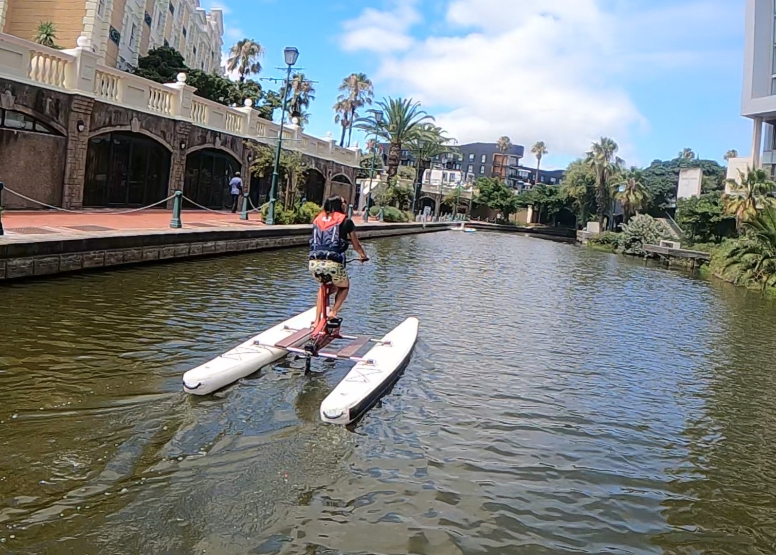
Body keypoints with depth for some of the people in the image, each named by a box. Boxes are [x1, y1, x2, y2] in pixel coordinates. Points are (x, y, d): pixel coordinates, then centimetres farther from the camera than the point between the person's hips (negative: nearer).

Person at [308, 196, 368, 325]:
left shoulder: (318, 220, 18)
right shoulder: (346, 221, 8)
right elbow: (356, 245, 19)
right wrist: (363, 256, 40)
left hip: (314, 263, 4)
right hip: (333, 264, -4)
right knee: (344, 287, 27)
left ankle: (317, 319, 27)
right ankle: (333, 312, 6)